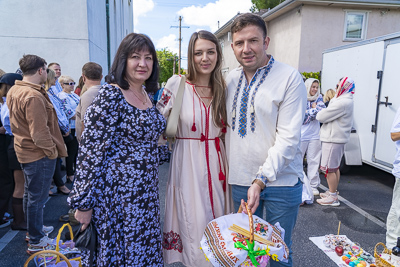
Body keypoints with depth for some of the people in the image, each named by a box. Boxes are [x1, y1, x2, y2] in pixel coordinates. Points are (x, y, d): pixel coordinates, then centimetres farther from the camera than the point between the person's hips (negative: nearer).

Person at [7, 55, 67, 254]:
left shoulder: (14, 91, 7)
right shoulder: (34, 96, -25)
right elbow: (39, 133, -27)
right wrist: (52, 150, -14)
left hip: (24, 150, 10)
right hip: (39, 154, -10)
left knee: (29, 194, 22)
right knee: (37, 198, 3)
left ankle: (34, 228, 40)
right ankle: (36, 242, 18)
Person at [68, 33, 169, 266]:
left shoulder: (148, 95, 8)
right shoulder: (111, 95, -16)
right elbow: (91, 151, -17)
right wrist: (83, 203, -15)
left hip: (147, 189, 8)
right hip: (118, 190, -7)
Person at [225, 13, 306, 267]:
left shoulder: (290, 78, -10)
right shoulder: (231, 80, 6)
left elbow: (288, 136, -16)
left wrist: (261, 180, -21)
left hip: (280, 181, -4)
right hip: (240, 179, 4)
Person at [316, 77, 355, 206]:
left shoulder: (342, 103, -21)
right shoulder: (347, 101, 15)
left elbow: (321, 117, -19)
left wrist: (319, 112, 1)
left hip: (333, 139, -11)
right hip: (338, 138, 11)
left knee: (329, 168, -3)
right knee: (335, 167, 19)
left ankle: (333, 197, 6)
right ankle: (333, 191, 31)